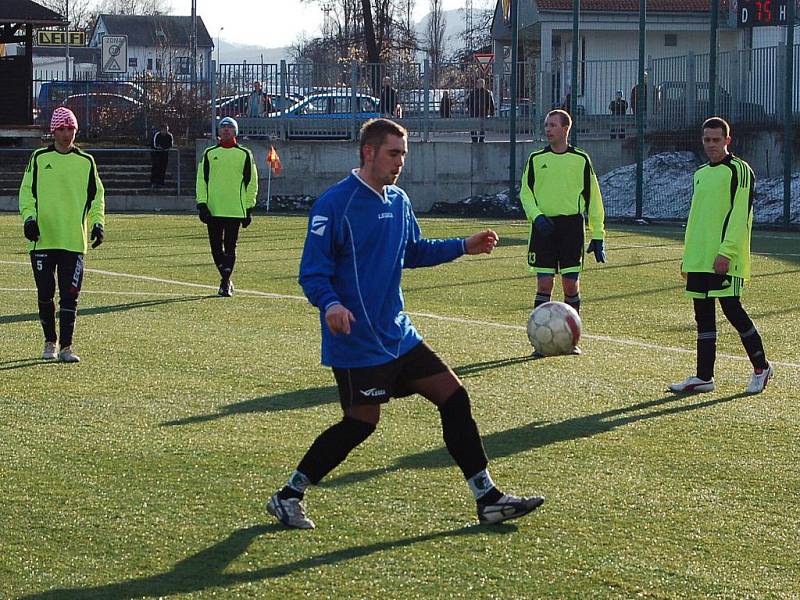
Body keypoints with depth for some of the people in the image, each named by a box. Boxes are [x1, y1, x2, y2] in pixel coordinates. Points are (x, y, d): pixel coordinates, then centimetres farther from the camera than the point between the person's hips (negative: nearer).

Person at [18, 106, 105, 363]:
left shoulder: (86, 162, 8)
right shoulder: (39, 158, 6)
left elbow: (96, 195, 12)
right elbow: (27, 190, 5)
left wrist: (97, 222, -2)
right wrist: (29, 217, -10)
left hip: (74, 241, 0)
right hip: (42, 239, 0)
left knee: (69, 296, -5)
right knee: (45, 294, 5)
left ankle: (65, 347, -3)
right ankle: (50, 342, 21)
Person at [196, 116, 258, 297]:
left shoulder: (244, 154, 6)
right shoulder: (209, 153, 10)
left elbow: (251, 182, 8)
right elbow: (201, 179, 9)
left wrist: (249, 209, 3)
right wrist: (202, 204, -1)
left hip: (235, 209, -2)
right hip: (213, 209, 2)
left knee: (230, 247, -6)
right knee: (216, 247, 4)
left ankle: (225, 283, -2)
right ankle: (226, 279, 19)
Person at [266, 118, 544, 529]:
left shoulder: (398, 202, 11)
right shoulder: (334, 204, -14)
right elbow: (312, 271, -15)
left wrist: (463, 247, 15)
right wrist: (330, 304, -34)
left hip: (398, 336, 8)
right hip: (356, 340, -8)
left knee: (454, 398, 4)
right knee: (361, 422, -6)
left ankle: (488, 499, 11)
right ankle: (288, 497, 10)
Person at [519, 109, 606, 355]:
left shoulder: (581, 160, 4)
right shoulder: (536, 159, 7)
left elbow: (592, 198, 7)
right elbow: (525, 192, 8)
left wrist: (598, 235, 4)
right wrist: (536, 216, -11)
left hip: (571, 226, 0)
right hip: (544, 226, 1)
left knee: (571, 283, -1)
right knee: (544, 283, -3)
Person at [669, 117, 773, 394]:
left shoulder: (739, 170, -6)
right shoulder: (701, 174, 19)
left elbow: (740, 215, -14)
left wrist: (726, 252, -21)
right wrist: (687, 255, 19)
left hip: (725, 260, -8)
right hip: (699, 258, 8)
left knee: (732, 308, -10)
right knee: (703, 315, 7)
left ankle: (761, 367, 6)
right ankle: (704, 377, 10)